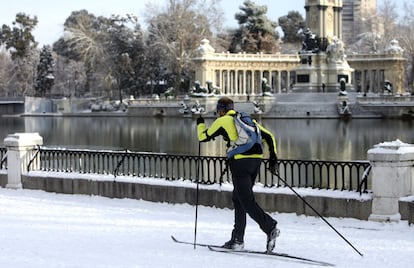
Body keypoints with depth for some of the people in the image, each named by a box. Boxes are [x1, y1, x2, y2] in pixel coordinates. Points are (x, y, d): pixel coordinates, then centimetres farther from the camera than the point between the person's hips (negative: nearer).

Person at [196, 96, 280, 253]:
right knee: (238, 198, 16)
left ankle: (270, 227, -27)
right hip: (256, 160, 7)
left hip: (240, 162, -7)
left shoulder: (222, 121, 6)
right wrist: (273, 159, 15)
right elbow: (269, 137, 17)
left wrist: (200, 124, 34)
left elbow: (203, 137, 14)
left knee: (247, 202, -8)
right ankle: (237, 239, 17)